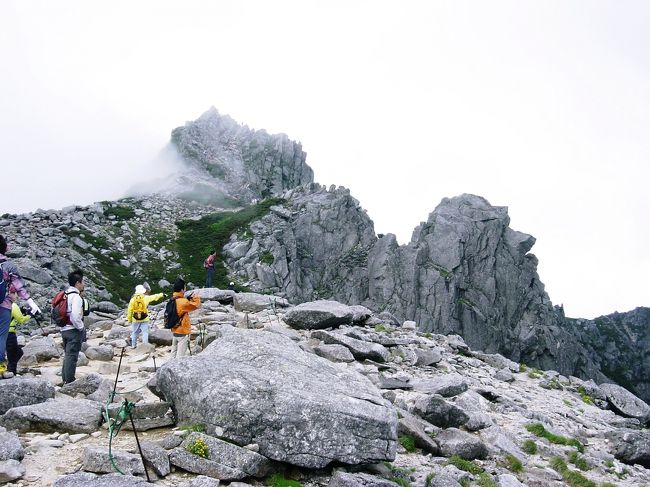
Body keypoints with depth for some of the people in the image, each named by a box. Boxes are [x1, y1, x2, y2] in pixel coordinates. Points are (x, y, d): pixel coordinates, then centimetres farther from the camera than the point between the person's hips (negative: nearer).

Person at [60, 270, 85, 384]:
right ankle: (70, 381, -4)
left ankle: (65, 380, 24)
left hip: (64, 329, 9)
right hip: (74, 330, -9)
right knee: (72, 356, -5)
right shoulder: (76, 296, -17)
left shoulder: (65, 294, 11)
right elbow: (75, 315, -26)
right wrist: (80, 327, -12)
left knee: (68, 355, 17)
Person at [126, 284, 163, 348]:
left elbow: (129, 310, -2)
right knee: (145, 332, 1)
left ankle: (133, 346, 17)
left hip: (135, 320, 2)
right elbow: (154, 297, 13)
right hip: (144, 319, -2)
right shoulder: (146, 298, -5)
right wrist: (161, 295, 31)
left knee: (134, 333, 12)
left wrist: (129, 319, 8)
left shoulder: (133, 299, -3)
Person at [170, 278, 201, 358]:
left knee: (174, 354, 14)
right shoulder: (183, 302, -21)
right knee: (180, 356, -4)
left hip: (175, 331, 8)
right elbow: (196, 305, -12)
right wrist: (196, 298, 6)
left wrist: (189, 300, 4)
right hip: (183, 333, -8)